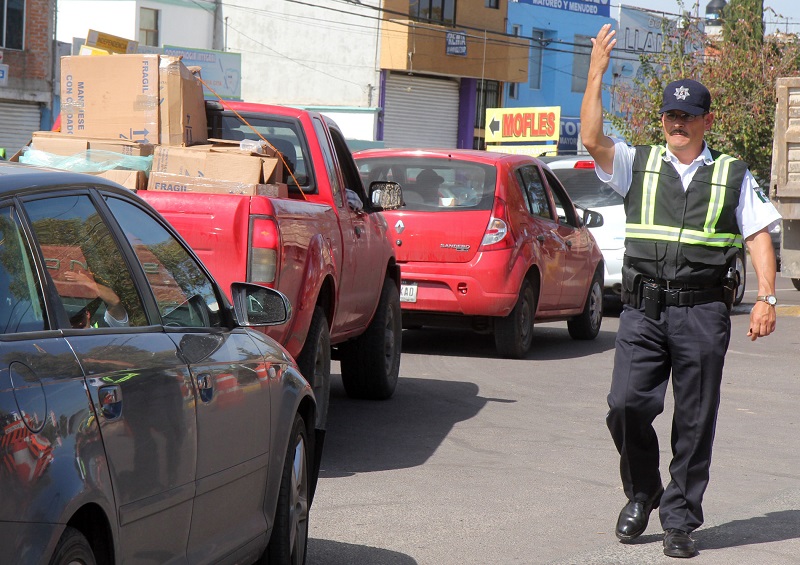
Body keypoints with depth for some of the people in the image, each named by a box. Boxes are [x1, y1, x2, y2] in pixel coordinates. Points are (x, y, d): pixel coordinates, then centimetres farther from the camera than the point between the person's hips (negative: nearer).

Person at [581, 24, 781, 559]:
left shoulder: (733, 175, 10)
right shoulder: (638, 164, 10)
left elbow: (759, 235, 8)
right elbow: (592, 139, -6)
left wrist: (766, 298, -3)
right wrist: (597, 73, -12)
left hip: (703, 312, 0)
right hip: (643, 309, 1)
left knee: (695, 421, 1)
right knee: (627, 404, -9)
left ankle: (680, 519, 11)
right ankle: (641, 494, 15)